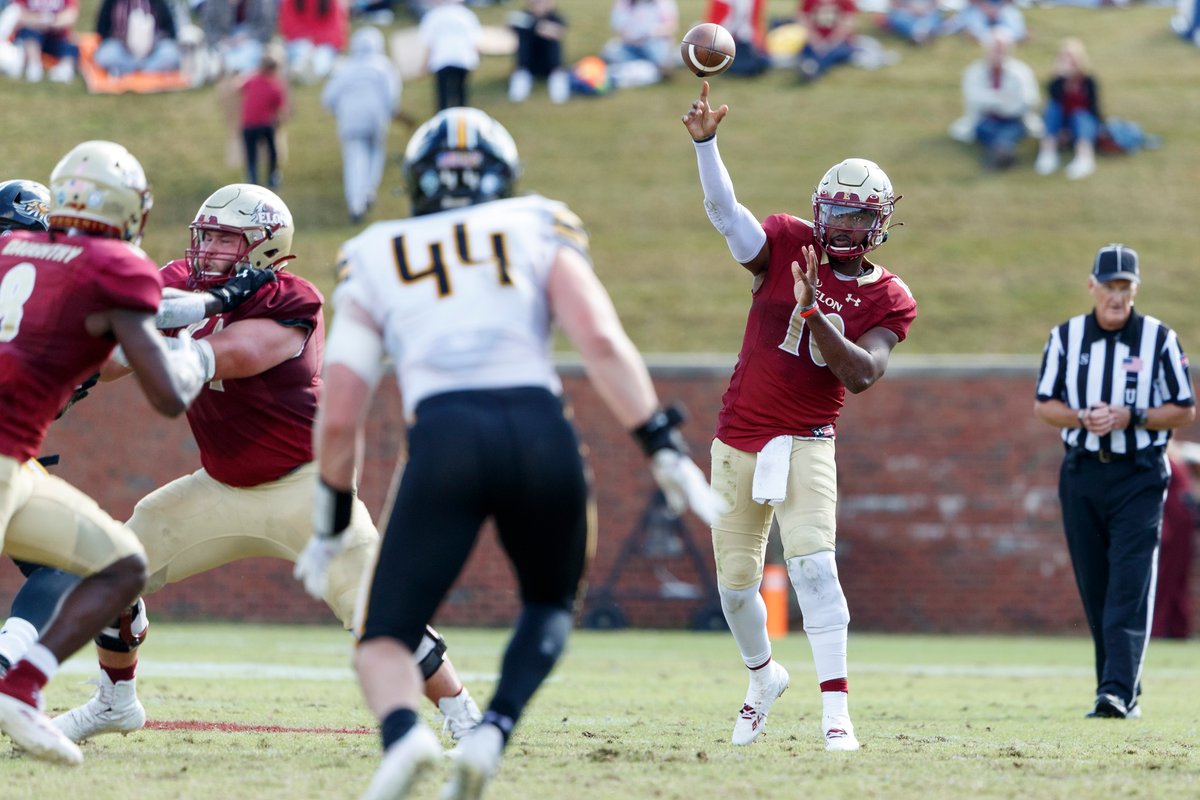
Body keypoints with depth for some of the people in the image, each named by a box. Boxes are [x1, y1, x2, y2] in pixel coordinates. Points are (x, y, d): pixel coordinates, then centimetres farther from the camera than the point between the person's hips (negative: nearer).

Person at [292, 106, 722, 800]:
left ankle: (403, 733, -26)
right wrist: (665, 449, 1)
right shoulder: (539, 232, 20)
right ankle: (494, 731, -2)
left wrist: (332, 525, 29)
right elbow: (601, 340, 1)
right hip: (543, 433, 1)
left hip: (445, 439, -1)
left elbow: (340, 418, 16)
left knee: (386, 639, 10)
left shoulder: (375, 261, 21)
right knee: (551, 606, 28)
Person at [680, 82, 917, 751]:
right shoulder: (787, 244, 1)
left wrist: (814, 310, -27)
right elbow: (724, 211, -15)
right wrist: (706, 142, -32)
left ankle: (836, 714, -22)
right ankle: (764, 677, 40)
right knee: (736, 585, 11)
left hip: (805, 444, -3)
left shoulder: (889, 299, -2)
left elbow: (863, 374, -17)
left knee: (814, 563, -21)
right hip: (739, 442, 3)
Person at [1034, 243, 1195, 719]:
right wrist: (1082, 417, -13)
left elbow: (1185, 410, -1)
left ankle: (1120, 692, -22)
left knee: (1130, 586, -14)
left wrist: (1130, 417, -16)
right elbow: (1044, 405, 8)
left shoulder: (1159, 339, -1)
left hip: (1139, 477, -3)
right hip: (1081, 473, 3)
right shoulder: (1065, 337, 7)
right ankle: (1116, 690, 15)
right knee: (1095, 587, 6)